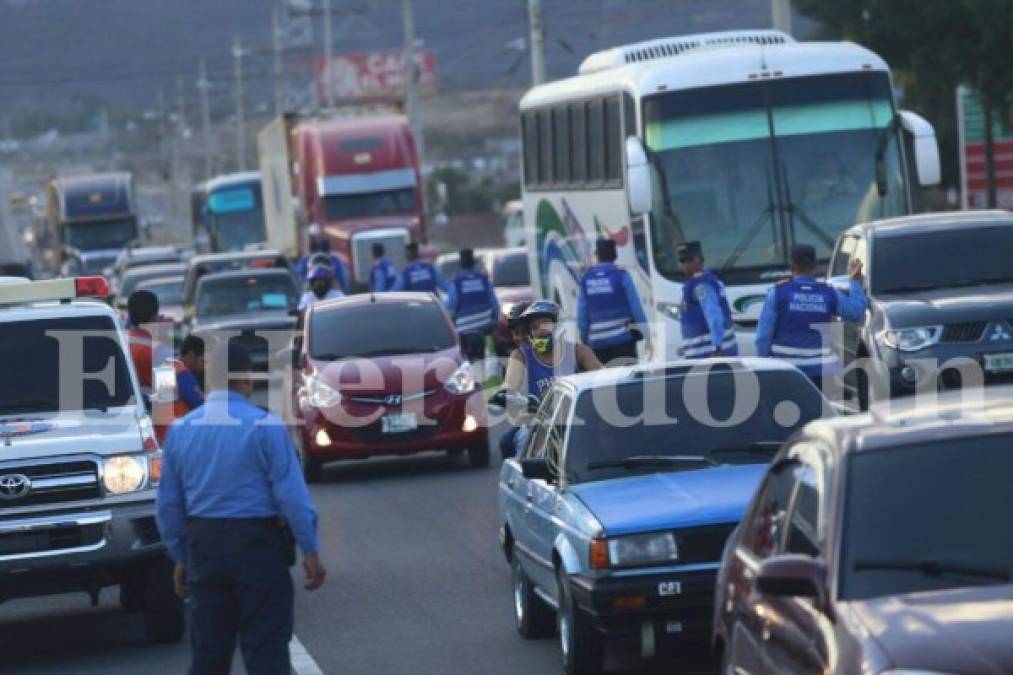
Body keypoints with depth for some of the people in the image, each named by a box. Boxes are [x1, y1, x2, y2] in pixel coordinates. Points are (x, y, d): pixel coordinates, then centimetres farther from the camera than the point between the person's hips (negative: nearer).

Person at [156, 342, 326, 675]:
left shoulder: (180, 430, 5)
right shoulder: (264, 426, -10)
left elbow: (168, 503, 10)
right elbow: (292, 495, -12)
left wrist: (180, 557, 18)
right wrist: (310, 551, -6)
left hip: (204, 547, 5)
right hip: (258, 546, -5)